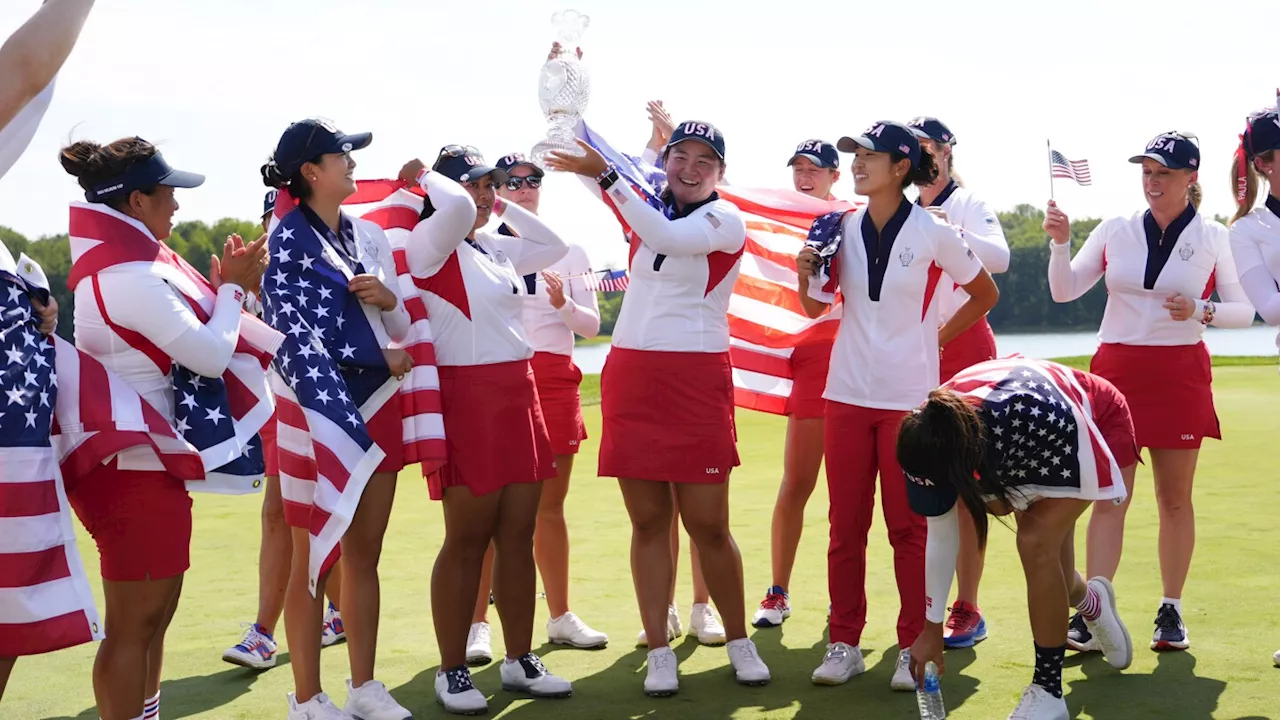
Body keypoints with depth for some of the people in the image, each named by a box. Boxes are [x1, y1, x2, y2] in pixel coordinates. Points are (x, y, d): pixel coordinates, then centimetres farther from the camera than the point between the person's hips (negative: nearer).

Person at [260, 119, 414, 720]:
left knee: (365, 555, 10)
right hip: (316, 409, -6)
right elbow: (294, 340, -12)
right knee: (313, 558, 1)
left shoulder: (370, 235, 11)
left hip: (377, 406, 6)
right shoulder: (286, 238, -6)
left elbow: (403, 330, 14)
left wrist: (389, 300, -7)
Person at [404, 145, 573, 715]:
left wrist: (503, 207, 18)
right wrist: (427, 177, -8)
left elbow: (554, 246, 25)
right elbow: (456, 209, -27)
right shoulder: (428, 242, -7)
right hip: (466, 400, -7)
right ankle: (452, 671, 10)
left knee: (517, 536, 10)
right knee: (468, 539, -1)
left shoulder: (497, 249, 16)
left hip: (519, 396, 8)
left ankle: (520, 660, 20)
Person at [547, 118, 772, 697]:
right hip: (629, 375, 4)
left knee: (708, 524, -1)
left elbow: (667, 237, -22)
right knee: (648, 522, 5)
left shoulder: (725, 221, -3)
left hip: (697, 382, -4)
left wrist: (605, 176, -25)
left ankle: (739, 642, 17)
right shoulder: (647, 207, 13)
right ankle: (659, 653, 13)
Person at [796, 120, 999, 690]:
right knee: (846, 526, 6)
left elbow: (985, 293, 8)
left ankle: (913, 647, 14)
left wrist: (940, 335, 4)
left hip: (910, 397, -3)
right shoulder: (841, 228, 4)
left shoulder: (933, 233, -6)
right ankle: (844, 644, 16)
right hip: (847, 392, 4)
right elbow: (815, 307, 14)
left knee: (909, 527, 2)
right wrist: (807, 274, -5)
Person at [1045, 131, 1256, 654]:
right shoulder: (1115, 231, 5)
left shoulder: (1213, 237, 2)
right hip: (1116, 370, 1)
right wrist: (1060, 243, -12)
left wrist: (1201, 311, -14)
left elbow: (1244, 311, 5)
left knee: (1175, 497, 5)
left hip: (1181, 375, 0)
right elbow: (1064, 291, 3)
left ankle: (1171, 611, 16)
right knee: (1109, 496, -3)